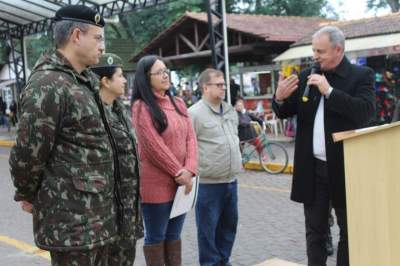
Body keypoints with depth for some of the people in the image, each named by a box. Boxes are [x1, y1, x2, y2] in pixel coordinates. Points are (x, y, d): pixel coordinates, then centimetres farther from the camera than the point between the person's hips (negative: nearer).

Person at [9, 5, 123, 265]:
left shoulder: (87, 80, 12)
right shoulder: (48, 85, -18)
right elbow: (28, 153, -17)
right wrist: (28, 196, -1)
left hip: (99, 212, 9)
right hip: (71, 218, -9)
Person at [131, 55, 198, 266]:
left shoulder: (178, 103, 12)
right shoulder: (141, 107, -9)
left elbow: (190, 138, 5)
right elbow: (154, 145, -14)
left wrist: (189, 170, -9)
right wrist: (178, 172, -12)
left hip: (181, 182, 6)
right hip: (155, 184, -6)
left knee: (174, 235, 15)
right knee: (155, 238, 5)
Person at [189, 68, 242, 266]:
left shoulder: (231, 111, 11)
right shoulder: (194, 113, -13)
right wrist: (195, 171, -13)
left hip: (231, 180, 8)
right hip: (208, 183, -7)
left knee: (228, 226, 17)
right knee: (208, 229, 5)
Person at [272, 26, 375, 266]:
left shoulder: (361, 75, -5)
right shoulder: (307, 76, 7)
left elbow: (367, 112, -21)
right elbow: (285, 113, 11)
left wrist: (329, 90, -24)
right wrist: (280, 98, -11)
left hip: (345, 167, -3)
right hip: (312, 168, 4)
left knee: (350, 231, 11)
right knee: (315, 231, 12)